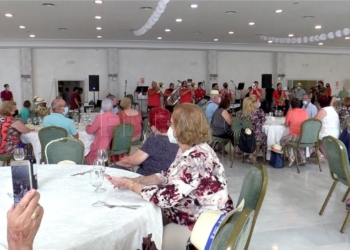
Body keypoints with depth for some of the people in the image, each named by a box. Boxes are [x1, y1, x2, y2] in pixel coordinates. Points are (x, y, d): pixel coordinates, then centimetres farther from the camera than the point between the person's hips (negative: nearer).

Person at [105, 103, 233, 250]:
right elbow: (166, 177, 6)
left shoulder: (195, 159, -30)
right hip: (194, 215, 8)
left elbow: (165, 198, -29)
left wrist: (131, 185, -15)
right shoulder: (190, 150, 0)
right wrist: (133, 180, -6)